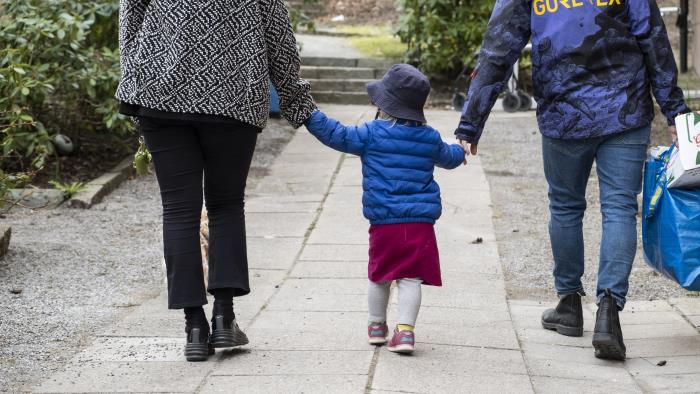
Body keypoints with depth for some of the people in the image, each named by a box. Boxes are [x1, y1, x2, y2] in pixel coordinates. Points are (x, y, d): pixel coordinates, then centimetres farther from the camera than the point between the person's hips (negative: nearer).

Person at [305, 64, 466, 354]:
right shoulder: (430, 138, 10)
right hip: (421, 221, 1)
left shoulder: (371, 134, -3)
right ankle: (405, 330, -11)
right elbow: (448, 158, 29)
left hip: (384, 222, -1)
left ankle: (376, 324, 28)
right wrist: (460, 152, 53)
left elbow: (336, 135, -1)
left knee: (379, 277, 15)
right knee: (410, 278, -1)